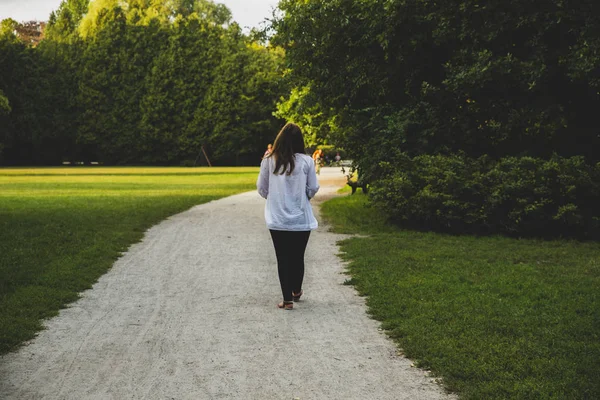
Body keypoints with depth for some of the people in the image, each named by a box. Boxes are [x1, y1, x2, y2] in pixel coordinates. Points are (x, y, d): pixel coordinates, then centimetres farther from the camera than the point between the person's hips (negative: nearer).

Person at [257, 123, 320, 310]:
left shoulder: (269, 161, -5)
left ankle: (287, 299, 6)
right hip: (301, 219, 0)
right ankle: (296, 291, 35)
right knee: (298, 257, 16)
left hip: (277, 220, 0)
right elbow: (313, 189, -2)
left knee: (283, 259, 7)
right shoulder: (306, 161, -7)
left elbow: (262, 189, 2)